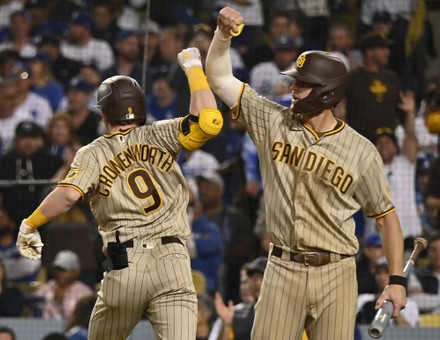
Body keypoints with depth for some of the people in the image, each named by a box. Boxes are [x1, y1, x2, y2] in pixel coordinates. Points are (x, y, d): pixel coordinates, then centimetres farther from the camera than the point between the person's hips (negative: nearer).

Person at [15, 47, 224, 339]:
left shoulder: (93, 153, 8)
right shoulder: (159, 136, 9)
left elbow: (68, 195, -10)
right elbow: (208, 122, -6)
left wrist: (29, 225, 3)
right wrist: (193, 68, 7)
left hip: (123, 269, 0)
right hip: (173, 265, 0)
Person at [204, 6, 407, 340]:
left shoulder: (362, 152, -2)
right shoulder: (273, 121, 4)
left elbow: (386, 215, 3)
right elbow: (219, 77, 7)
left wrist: (397, 280, -3)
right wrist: (223, 34, -10)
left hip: (336, 274, -1)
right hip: (283, 270, 1)